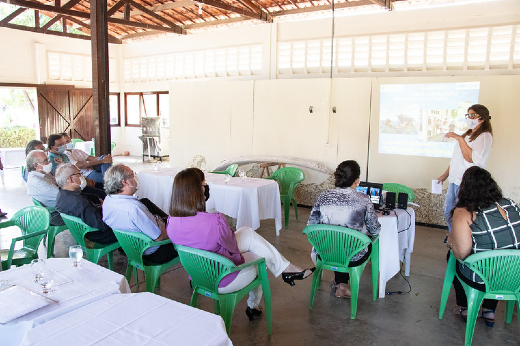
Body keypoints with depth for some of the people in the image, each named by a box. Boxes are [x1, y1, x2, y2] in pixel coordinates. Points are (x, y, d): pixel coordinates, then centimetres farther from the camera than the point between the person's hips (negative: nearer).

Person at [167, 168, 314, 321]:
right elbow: (233, 247, -15)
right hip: (222, 281, -7)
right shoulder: (215, 221, -36)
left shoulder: (171, 223, -15)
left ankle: (286, 268, 29)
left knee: (247, 232, 16)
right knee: (263, 257, 20)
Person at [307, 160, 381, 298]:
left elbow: (311, 226, -1)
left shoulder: (324, 196, -7)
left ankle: (339, 283, 38)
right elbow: (375, 231, -4)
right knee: (369, 244, 32)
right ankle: (341, 283, 32)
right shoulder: (364, 199, -14)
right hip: (353, 258, -3)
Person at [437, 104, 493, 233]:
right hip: (455, 179, 9)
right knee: (448, 210, 15)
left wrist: (460, 139, -22)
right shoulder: (467, 134, 17)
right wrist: (446, 174, 23)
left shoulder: (485, 136, -10)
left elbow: (471, 158, -23)